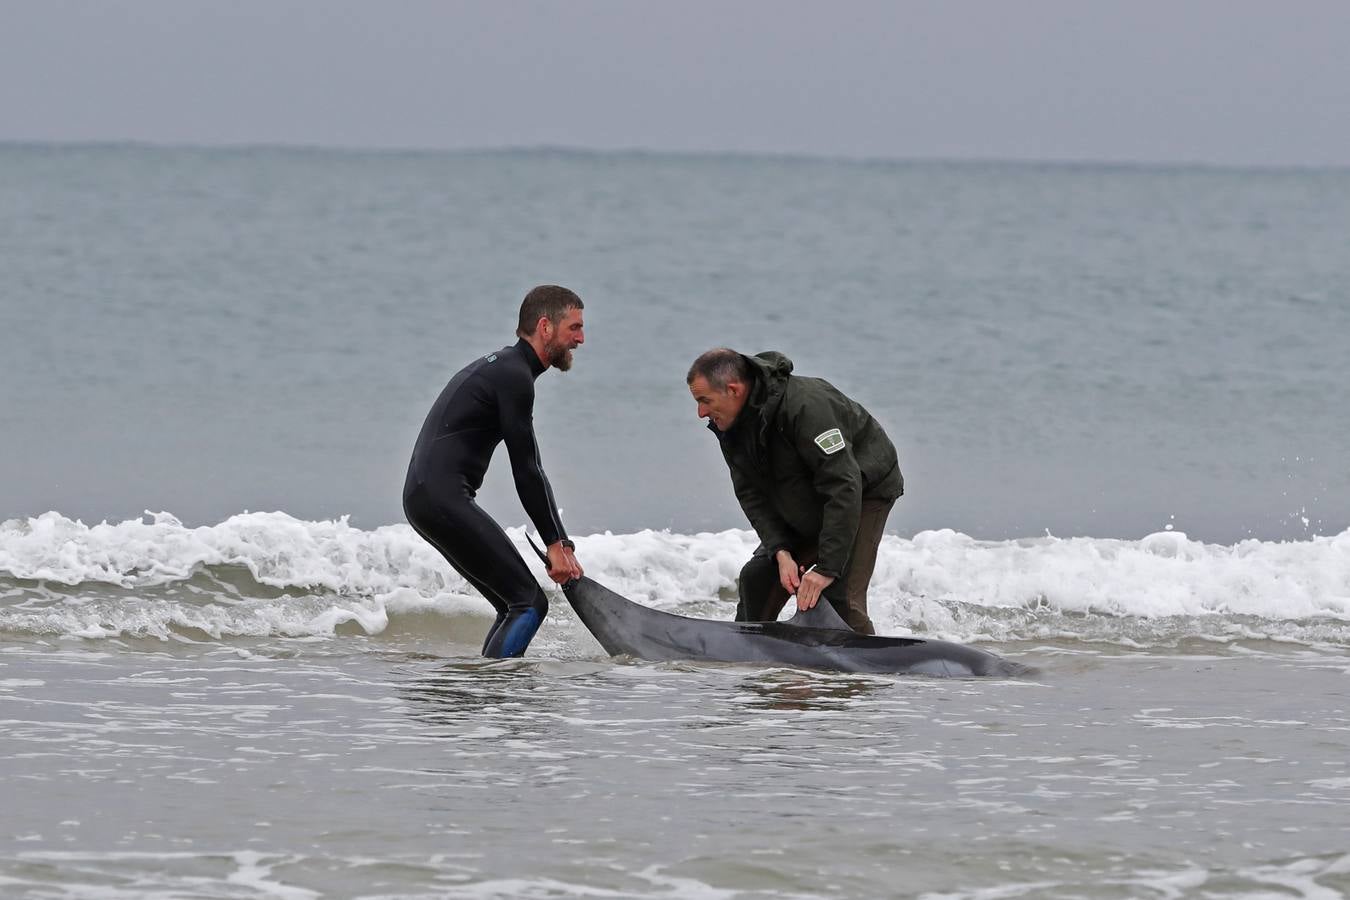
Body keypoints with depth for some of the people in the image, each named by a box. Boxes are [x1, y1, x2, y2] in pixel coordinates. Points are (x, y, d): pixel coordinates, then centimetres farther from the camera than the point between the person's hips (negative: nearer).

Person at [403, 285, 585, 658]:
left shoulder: (504, 366, 22)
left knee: (515, 604, 13)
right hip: (444, 498, -11)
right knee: (530, 602, -12)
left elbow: (529, 470, 24)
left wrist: (560, 543, 19)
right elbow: (526, 473, -12)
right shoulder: (514, 376, -11)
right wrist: (556, 544, -7)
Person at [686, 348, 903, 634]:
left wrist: (826, 568, -38)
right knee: (757, 578, 2)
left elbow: (843, 486, -37)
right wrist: (781, 553, -22)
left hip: (866, 490, -8)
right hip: (803, 505, 8)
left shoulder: (805, 405, -36)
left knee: (839, 594, -22)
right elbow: (752, 495, -6)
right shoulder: (727, 427, -10)